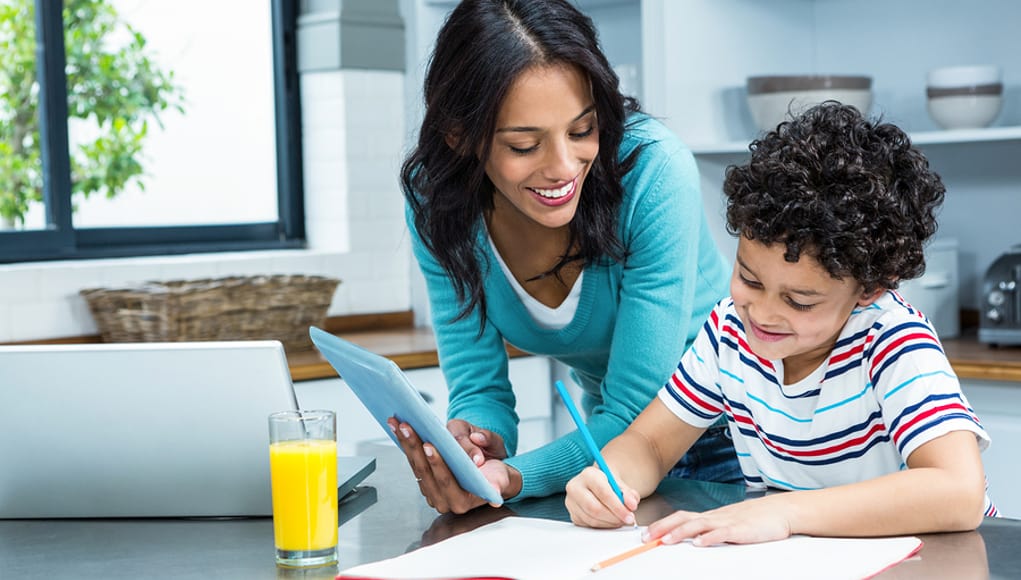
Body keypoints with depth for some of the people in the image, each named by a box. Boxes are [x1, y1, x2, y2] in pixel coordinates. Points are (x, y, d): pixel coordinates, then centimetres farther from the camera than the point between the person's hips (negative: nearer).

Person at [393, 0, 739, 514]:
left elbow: (635, 414, -25)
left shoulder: (653, 170, -26)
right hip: (611, 438, 5)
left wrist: (511, 478, -41)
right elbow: (480, 387, -11)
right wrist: (475, 442, -33)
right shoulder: (436, 203, -15)